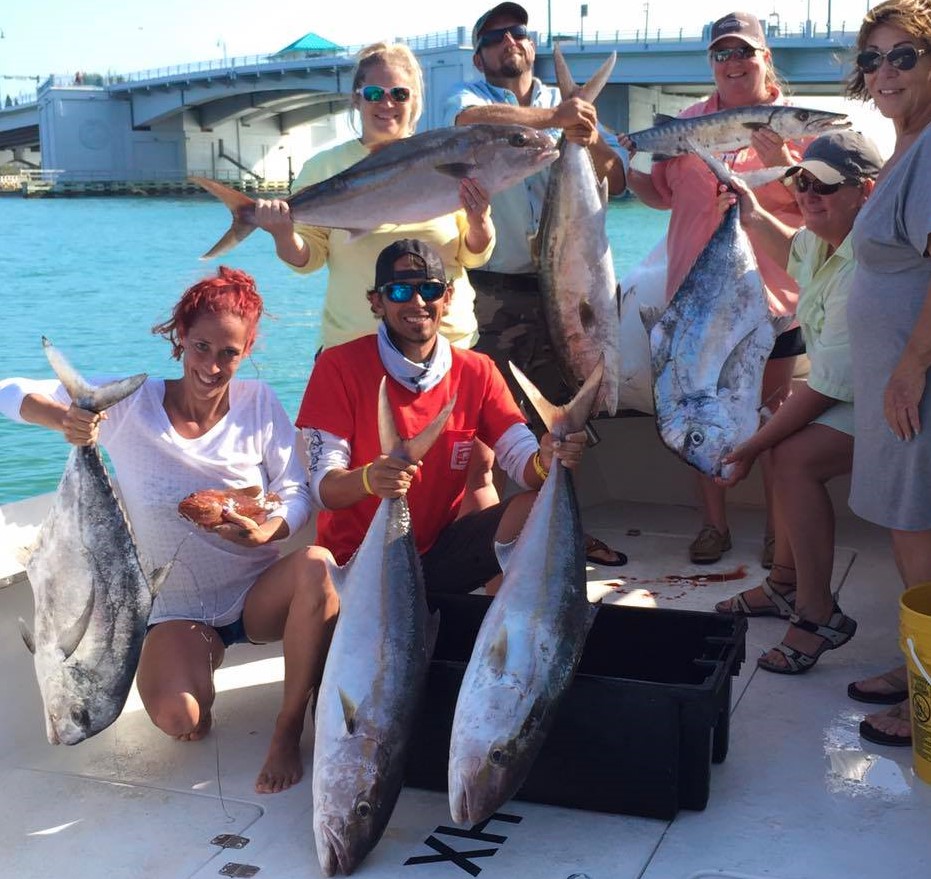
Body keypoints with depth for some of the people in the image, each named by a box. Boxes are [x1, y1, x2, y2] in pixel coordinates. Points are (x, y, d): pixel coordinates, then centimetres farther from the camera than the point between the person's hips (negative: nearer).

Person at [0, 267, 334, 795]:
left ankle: (289, 729, -17)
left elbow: (297, 494, -8)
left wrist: (267, 531, -32)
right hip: (179, 608, -1)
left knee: (316, 566, -34)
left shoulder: (259, 404, -5)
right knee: (177, 717, -30)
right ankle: (204, 655, 9)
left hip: (259, 593, 1)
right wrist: (63, 418, -35)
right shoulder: (129, 407, -9)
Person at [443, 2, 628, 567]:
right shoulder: (469, 97, 4)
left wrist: (593, 143, -17)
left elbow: (618, 181, 4)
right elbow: (472, 120, -22)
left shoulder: (570, 106, 12)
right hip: (490, 288, -3)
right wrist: (549, 118, -33)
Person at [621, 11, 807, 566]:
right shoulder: (688, 123, 10)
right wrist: (625, 167, -3)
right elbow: (663, 194, 15)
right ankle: (715, 524, 23)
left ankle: (778, 530, 18)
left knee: (775, 414, 5)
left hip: (770, 291, -3)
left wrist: (783, 165, -20)